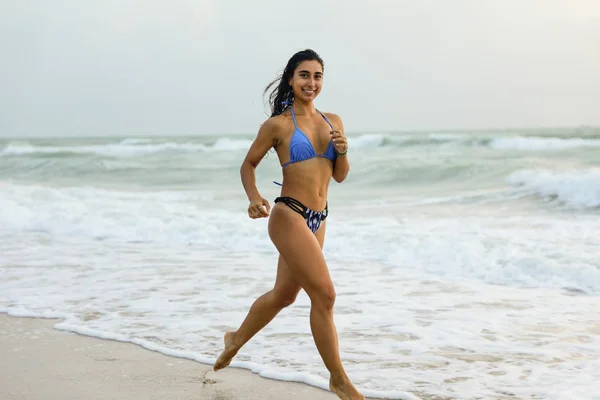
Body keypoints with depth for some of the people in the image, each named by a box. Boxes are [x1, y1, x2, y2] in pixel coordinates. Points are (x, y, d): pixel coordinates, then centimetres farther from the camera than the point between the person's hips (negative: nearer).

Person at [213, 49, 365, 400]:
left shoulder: (333, 121, 10)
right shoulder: (278, 125, -6)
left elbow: (340, 176, 15)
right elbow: (249, 164, 4)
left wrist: (343, 152, -5)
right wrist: (254, 197, -14)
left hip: (317, 221, 7)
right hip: (289, 216, -7)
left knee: (284, 294, 22)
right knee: (324, 295, -11)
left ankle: (237, 339, 46)